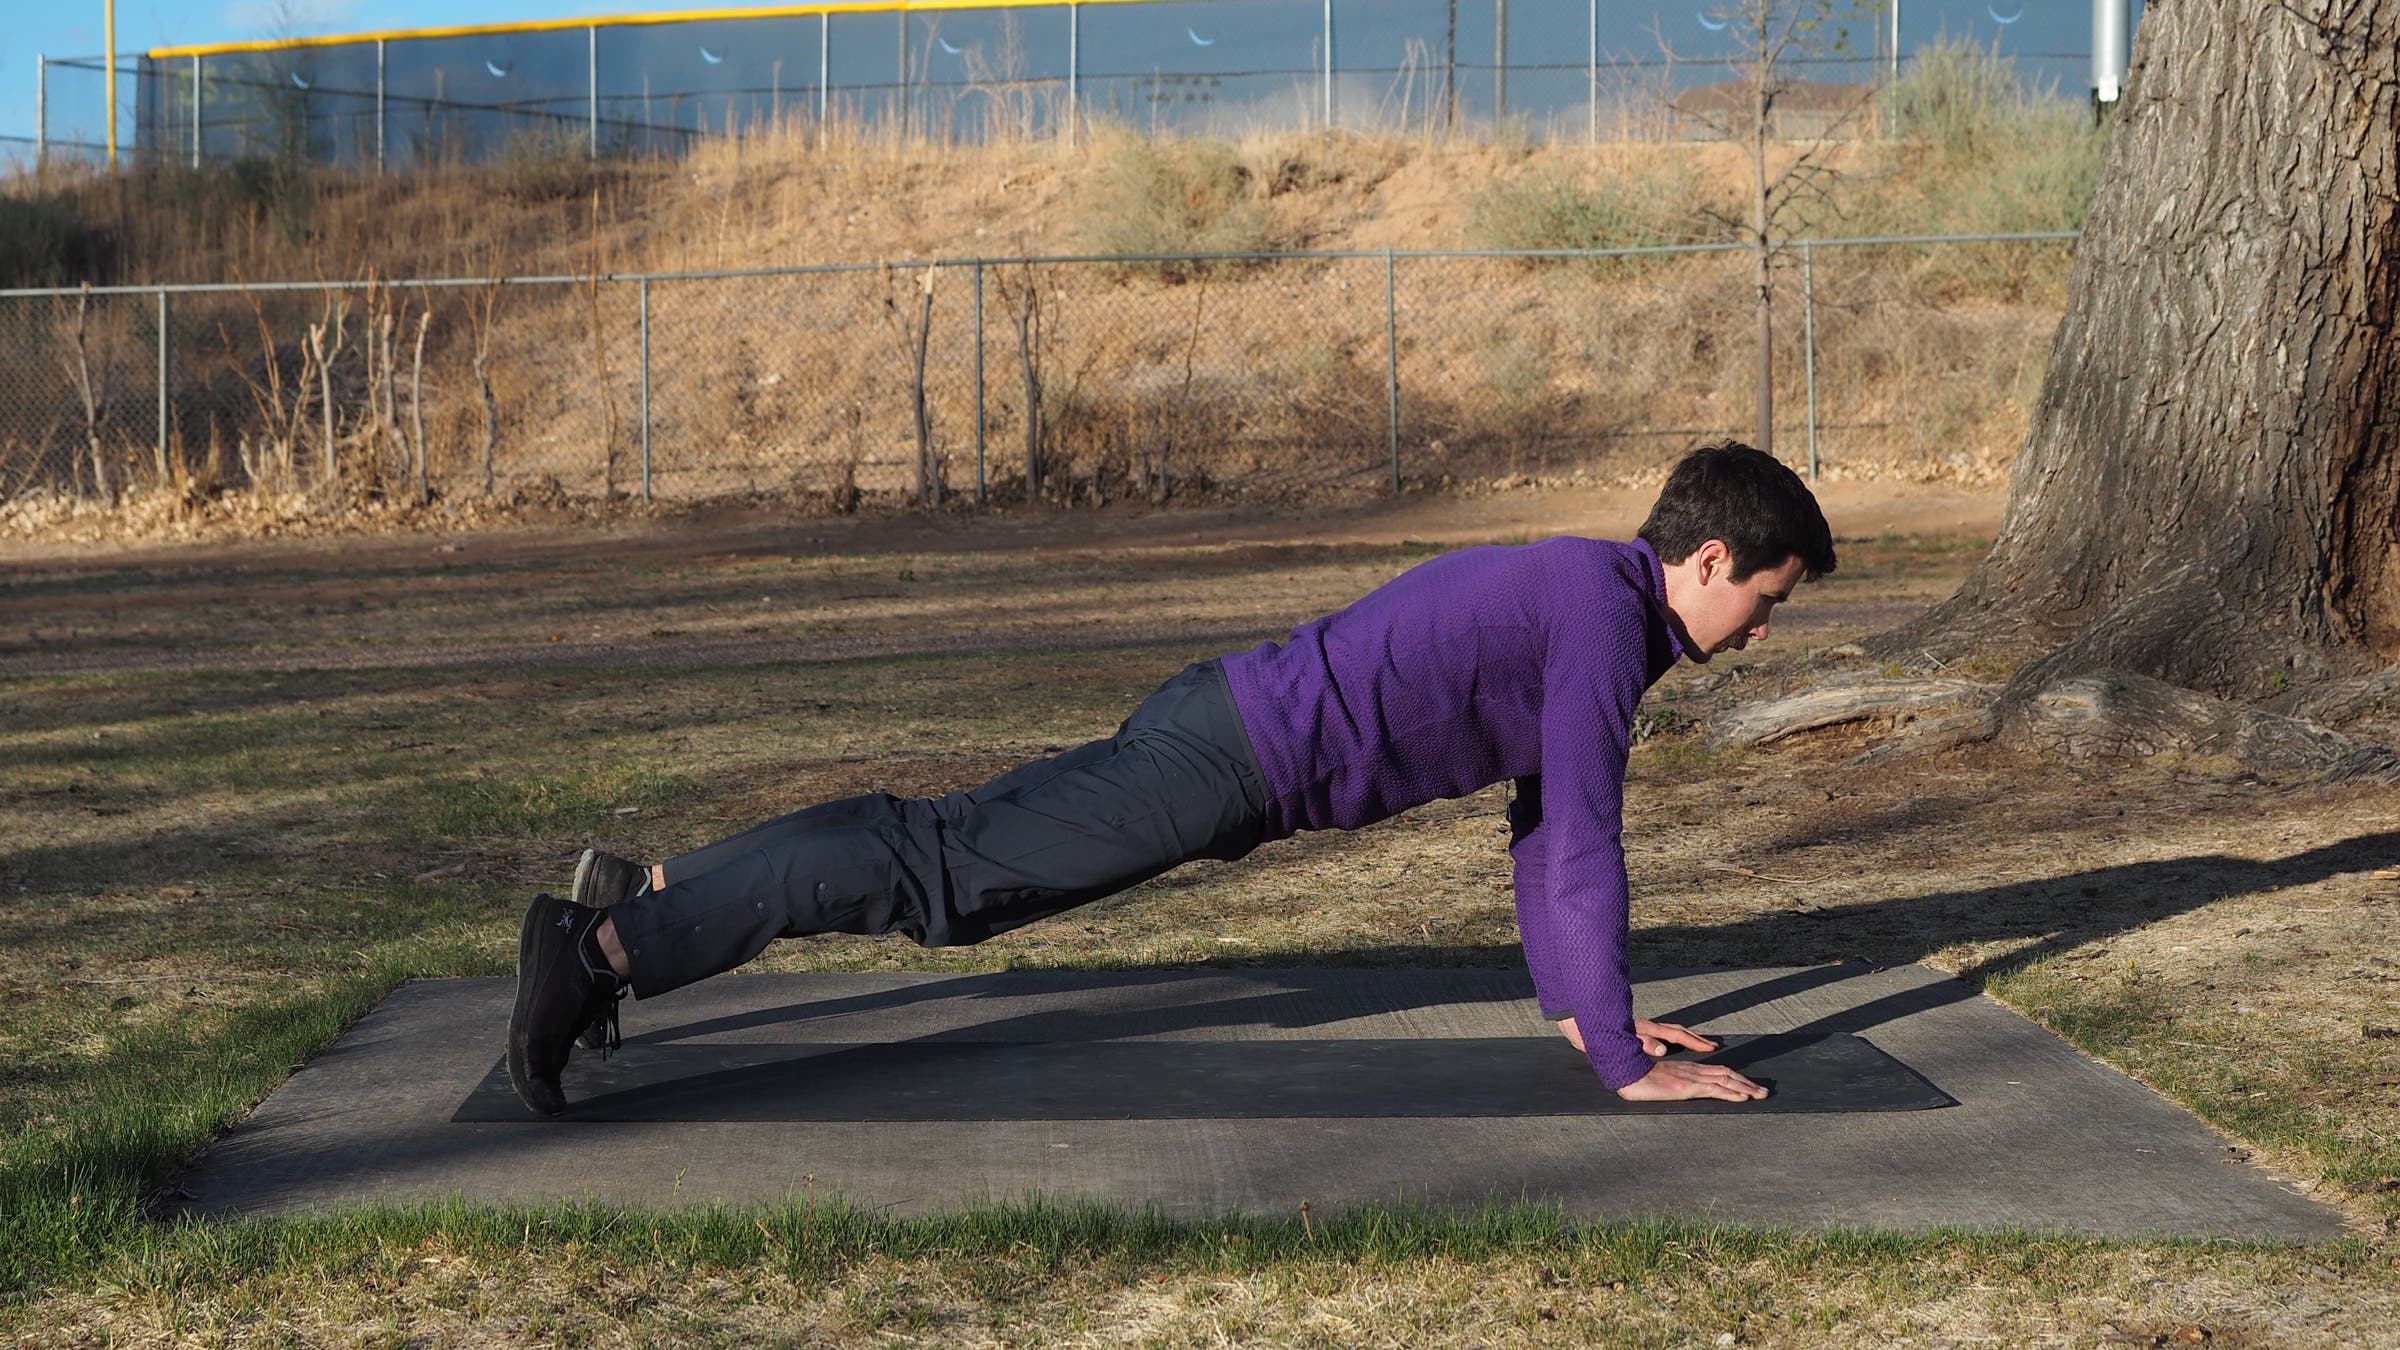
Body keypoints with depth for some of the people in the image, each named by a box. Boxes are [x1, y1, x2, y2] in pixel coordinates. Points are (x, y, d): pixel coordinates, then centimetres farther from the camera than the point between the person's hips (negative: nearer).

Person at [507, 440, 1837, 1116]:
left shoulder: (1579, 591, 17)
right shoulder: (1608, 613, -14)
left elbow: (1543, 811, 26)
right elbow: (1582, 842, -18)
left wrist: (1574, 1001, 25)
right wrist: (1626, 1061, -14)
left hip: (1217, 725, 9)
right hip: (1230, 764, -9)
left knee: (942, 842, 11)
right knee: (943, 875, -12)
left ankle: (639, 894, 13)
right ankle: (606, 946, -16)